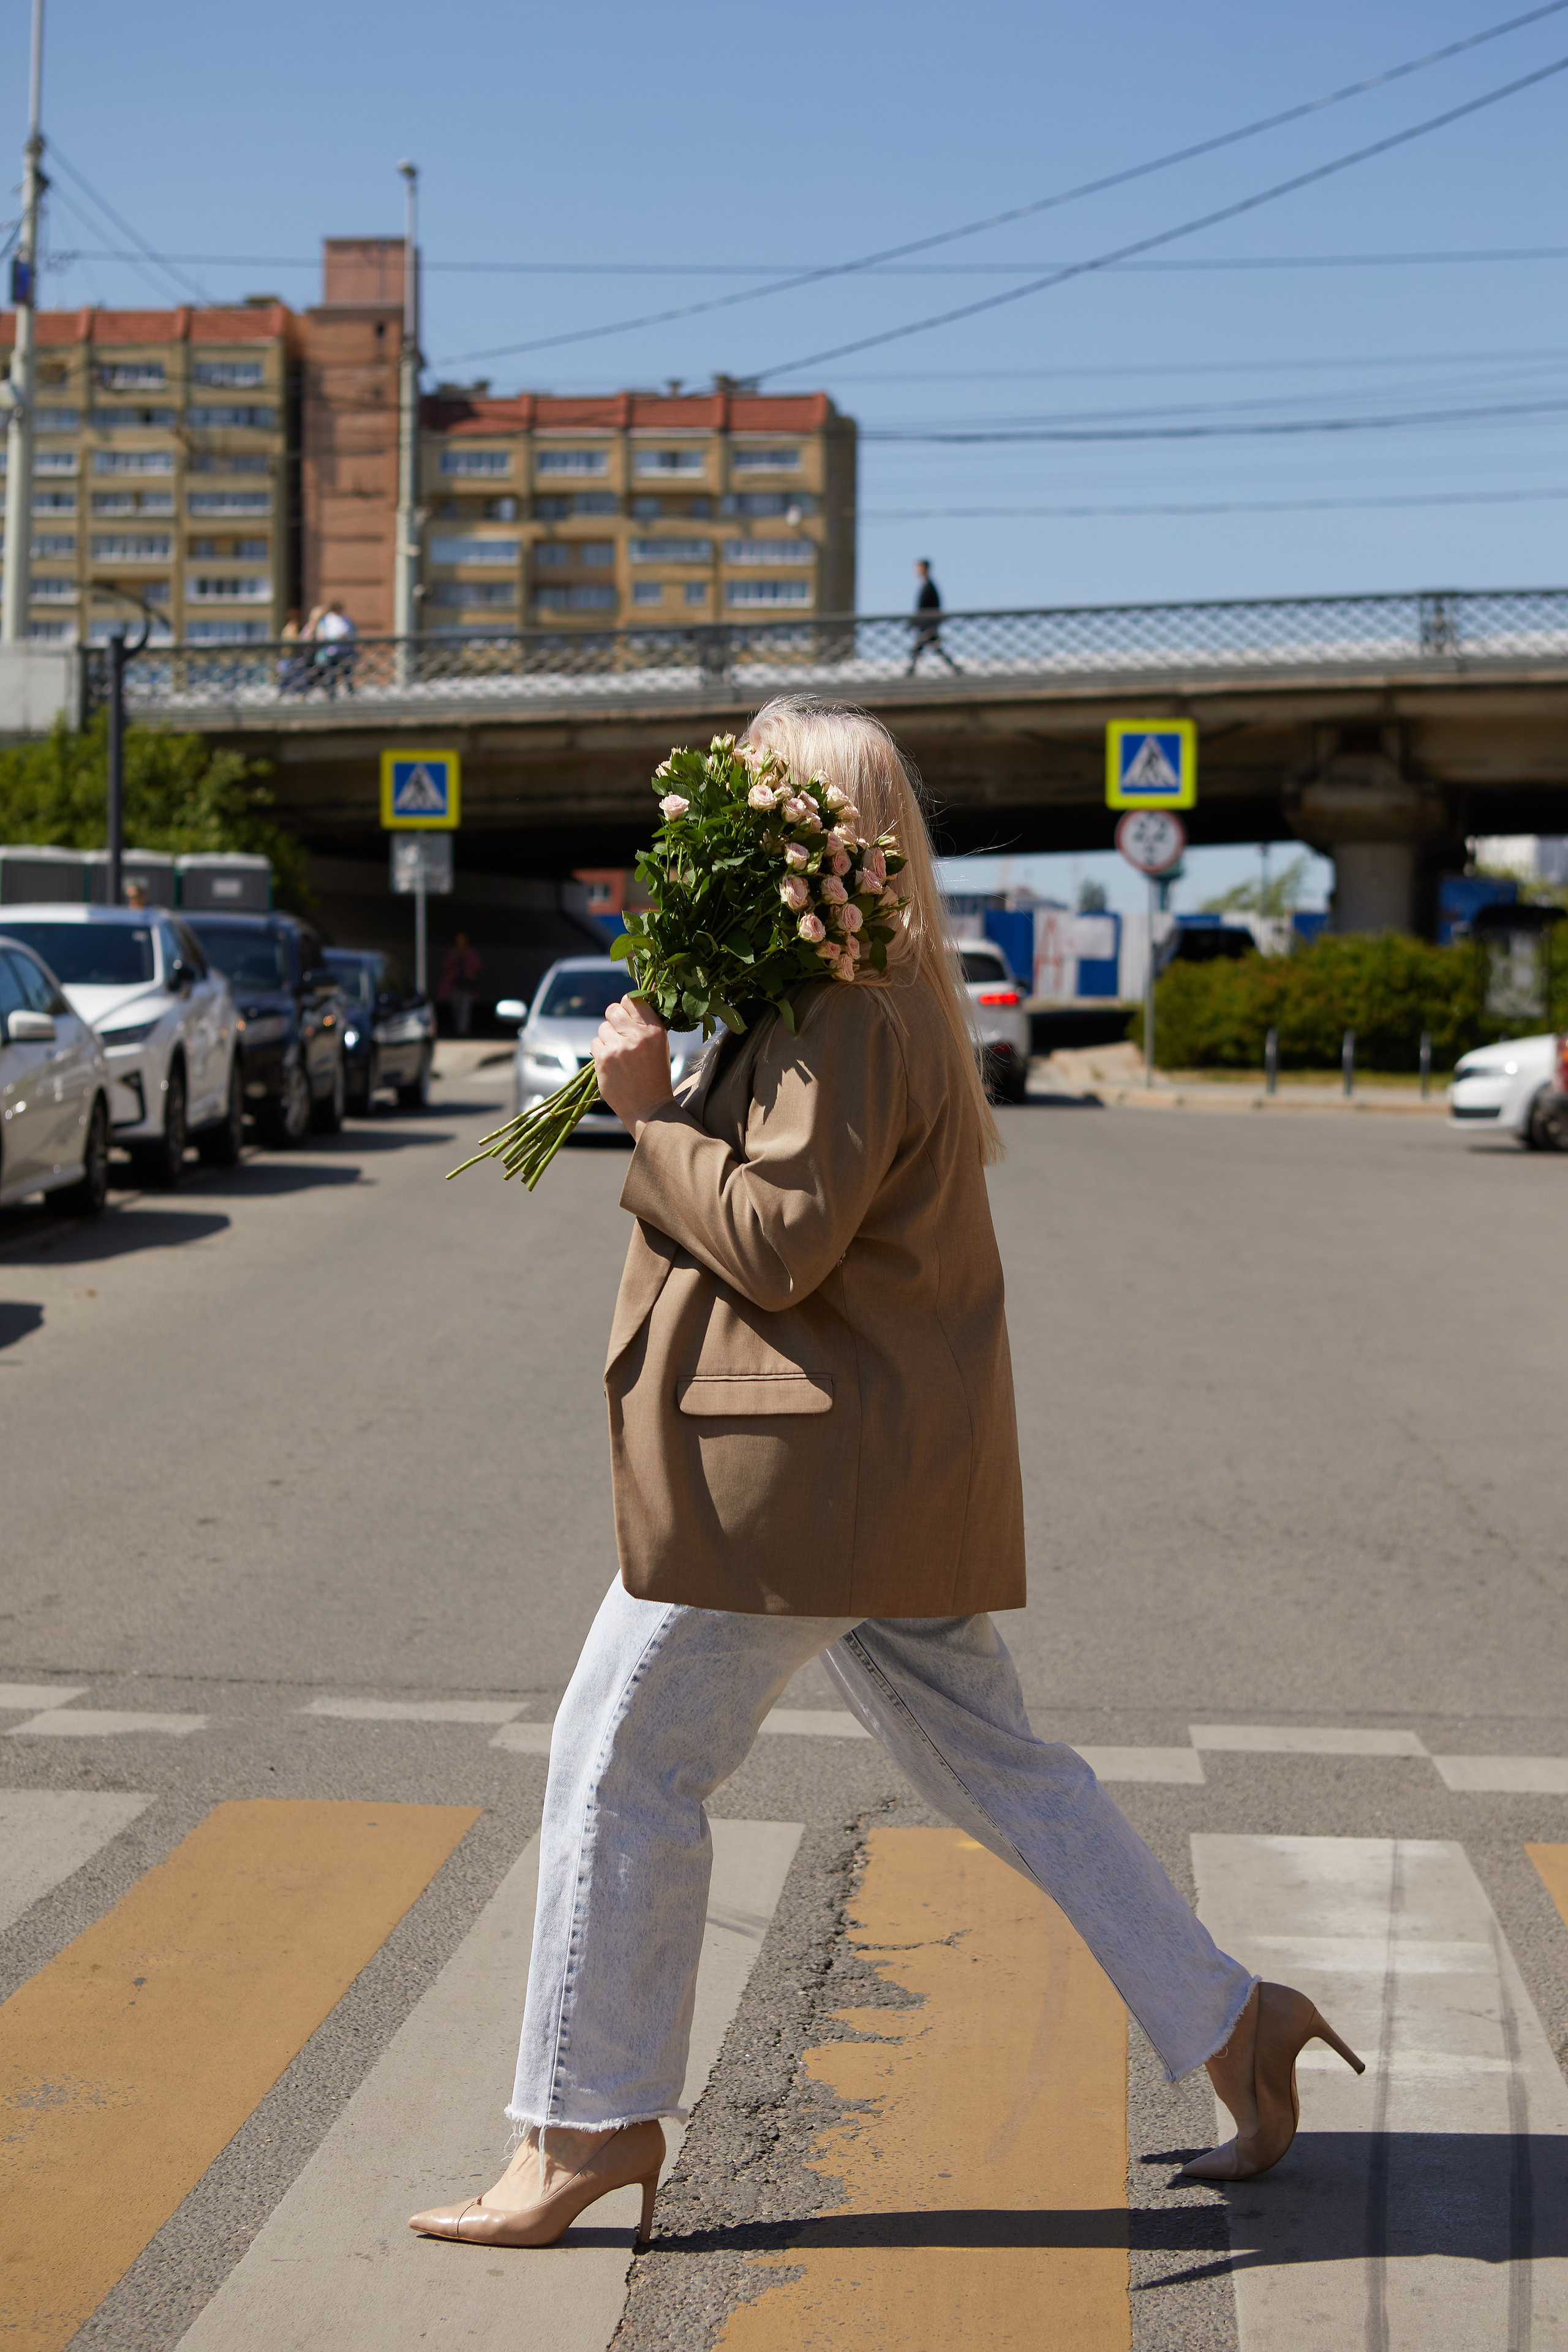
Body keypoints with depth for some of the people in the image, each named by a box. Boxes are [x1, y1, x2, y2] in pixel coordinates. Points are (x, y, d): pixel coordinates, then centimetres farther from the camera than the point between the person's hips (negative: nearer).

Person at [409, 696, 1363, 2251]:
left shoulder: (847, 1018, -17)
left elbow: (778, 1239, -22)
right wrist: (666, 1098, 4)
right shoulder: (882, 1001, 17)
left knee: (623, 1768, 0)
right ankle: (1229, 2022, 21)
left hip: (803, 1466, -11)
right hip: (883, 1469, 11)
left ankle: (589, 2125, 10)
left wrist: (648, 1112, -13)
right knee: (993, 1766, 16)